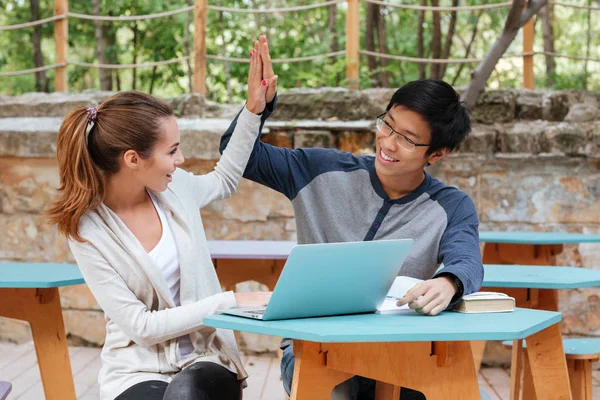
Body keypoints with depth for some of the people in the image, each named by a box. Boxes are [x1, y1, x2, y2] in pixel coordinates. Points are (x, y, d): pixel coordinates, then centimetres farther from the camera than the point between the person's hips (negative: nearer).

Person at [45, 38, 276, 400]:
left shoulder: (175, 187, -1)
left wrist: (253, 111, 17)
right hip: (138, 370, -3)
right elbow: (140, 326, -15)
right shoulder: (88, 231, -13)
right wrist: (230, 302, -18)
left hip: (204, 359, 3)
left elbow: (224, 181, 24)